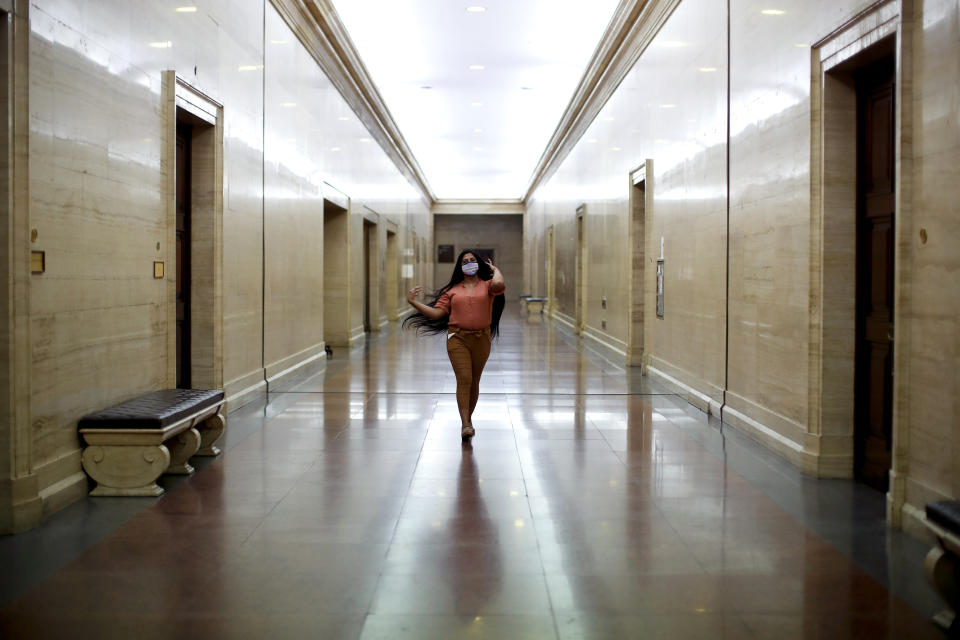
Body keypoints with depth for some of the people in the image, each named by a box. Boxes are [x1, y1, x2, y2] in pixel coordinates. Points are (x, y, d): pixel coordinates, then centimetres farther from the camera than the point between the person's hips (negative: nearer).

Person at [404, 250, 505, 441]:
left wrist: (495, 269, 1)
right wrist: (414, 303, -1)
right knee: (464, 380, -13)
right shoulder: (452, 290, 9)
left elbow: (499, 285, -19)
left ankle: (468, 418, 30)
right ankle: (465, 425, -16)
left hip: (481, 339, 1)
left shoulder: (487, 286, 6)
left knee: (474, 382, 11)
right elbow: (436, 313, 5)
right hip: (457, 339, -1)